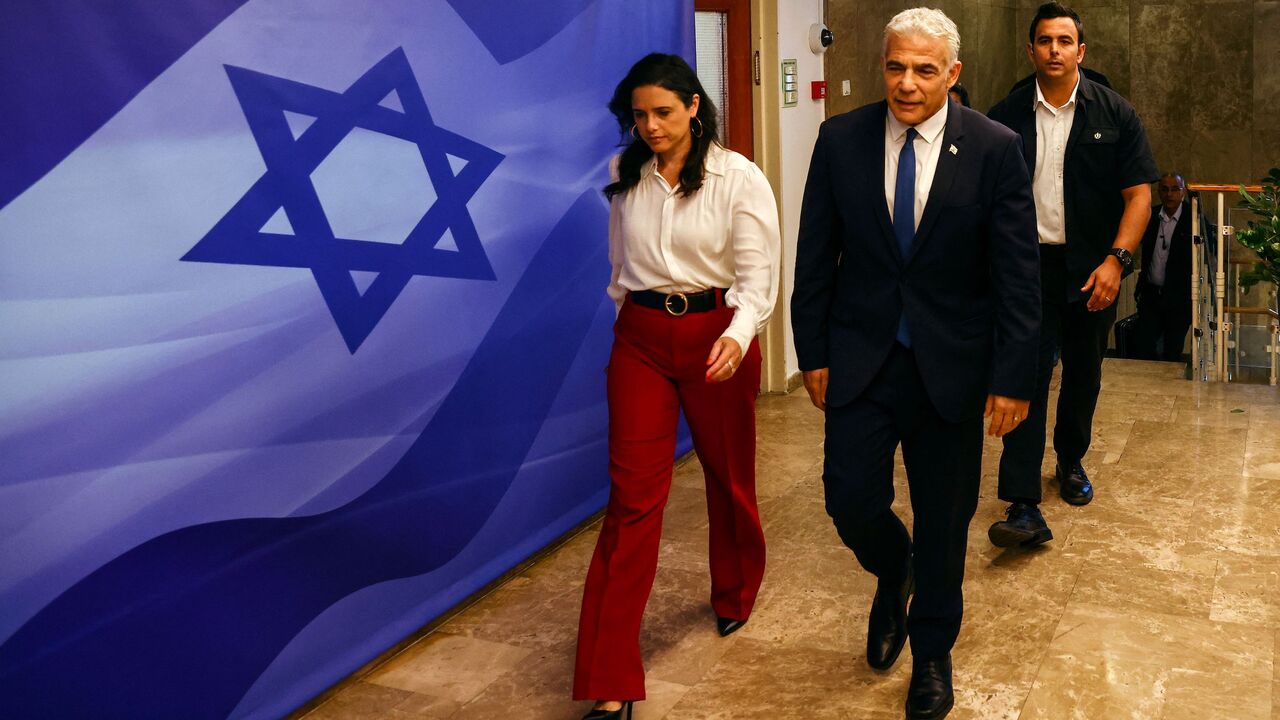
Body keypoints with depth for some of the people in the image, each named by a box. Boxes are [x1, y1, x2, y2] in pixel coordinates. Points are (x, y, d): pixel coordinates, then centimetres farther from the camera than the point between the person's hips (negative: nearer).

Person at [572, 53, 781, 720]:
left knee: (728, 476, 16)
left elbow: (757, 278, -13)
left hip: (715, 334, -2)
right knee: (632, 496, -4)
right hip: (639, 338, 2)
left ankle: (734, 595, 47)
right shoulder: (624, 176, 3)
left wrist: (737, 336, -30)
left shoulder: (737, 178, -9)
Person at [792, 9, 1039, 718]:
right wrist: (814, 354, 1)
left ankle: (932, 653, 32)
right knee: (851, 500, -1)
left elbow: (1017, 275, -6)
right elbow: (815, 258, 3)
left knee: (944, 521, 9)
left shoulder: (994, 149, -7)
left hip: (951, 366, -1)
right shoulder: (840, 139, -2)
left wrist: (1012, 378, -9)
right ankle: (892, 574, 36)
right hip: (861, 359, 1)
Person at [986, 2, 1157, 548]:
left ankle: (1071, 461, 40)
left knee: (1083, 375, 14)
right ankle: (1023, 507, -13)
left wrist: (1116, 260, -15)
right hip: (1027, 264, -1)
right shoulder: (1005, 117, 1)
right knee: (1027, 376, -9)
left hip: (1092, 269, 2)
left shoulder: (1114, 114, 1)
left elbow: (1138, 194, -2)